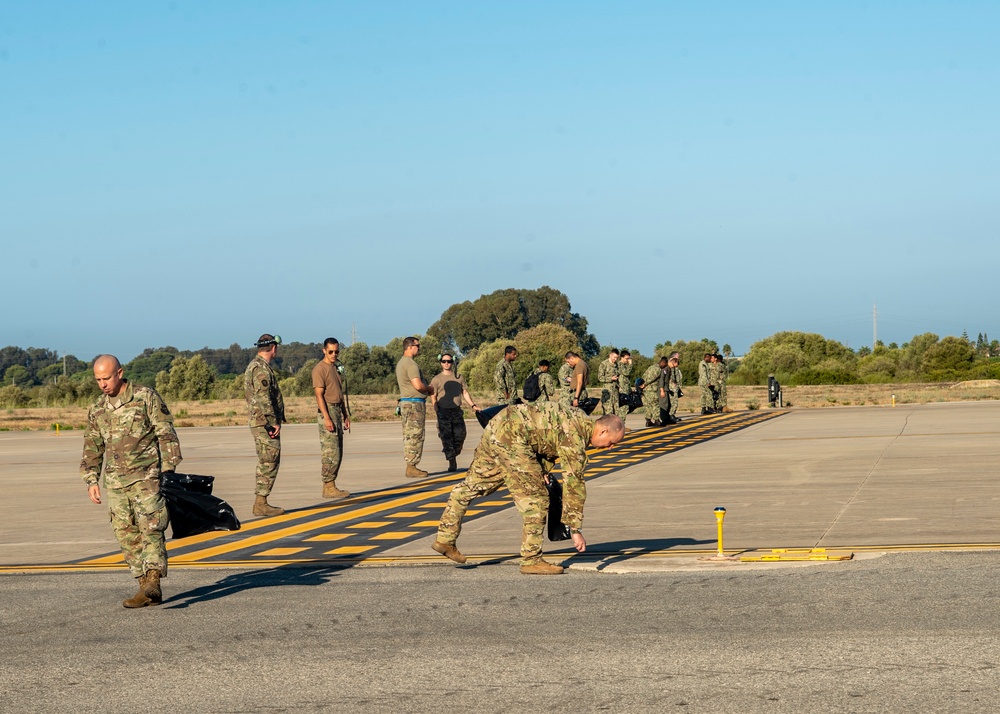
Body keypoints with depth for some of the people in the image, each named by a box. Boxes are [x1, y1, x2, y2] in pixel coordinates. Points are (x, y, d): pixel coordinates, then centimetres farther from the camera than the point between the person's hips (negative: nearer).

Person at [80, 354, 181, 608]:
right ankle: (147, 590, 7)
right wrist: (91, 480, 9)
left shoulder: (146, 397, -4)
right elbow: (92, 448, 19)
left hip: (146, 476, -6)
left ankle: (153, 583, -23)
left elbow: (167, 436, -4)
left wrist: (168, 472, -10)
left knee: (150, 529, -15)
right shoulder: (98, 409, 12)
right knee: (127, 537, 3)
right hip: (115, 482, 6)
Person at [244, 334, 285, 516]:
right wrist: (273, 423, -19)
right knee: (269, 464, -8)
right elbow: (263, 398, -22)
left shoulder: (254, 365, 17)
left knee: (265, 464, 13)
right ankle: (261, 503, -7)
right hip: (266, 424, -10)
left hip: (261, 424, 10)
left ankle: (261, 502, 16)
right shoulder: (261, 368, -16)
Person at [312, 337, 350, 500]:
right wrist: (327, 418, -23)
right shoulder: (320, 369, -11)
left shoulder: (336, 367, 17)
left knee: (337, 452, 10)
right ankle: (328, 488, -8)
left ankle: (331, 486, 14)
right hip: (327, 410, -9)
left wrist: (345, 415, 20)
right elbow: (319, 395, -17)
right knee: (330, 452, -10)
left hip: (337, 410, 9)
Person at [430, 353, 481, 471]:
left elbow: (465, 392, 19)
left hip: (457, 411, 3)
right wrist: (438, 413, -10)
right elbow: (433, 397, 0)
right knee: (447, 438, -5)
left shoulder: (459, 378, 15)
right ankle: (451, 462, -1)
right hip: (443, 411, -3)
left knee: (460, 435, -3)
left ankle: (453, 456, 19)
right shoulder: (437, 379, 4)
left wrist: (473, 405, 7)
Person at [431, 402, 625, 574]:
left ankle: (445, 539, 25)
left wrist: (542, 470, 14)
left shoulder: (578, 419, 13)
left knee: (473, 486, 17)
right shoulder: (575, 439, -13)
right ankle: (531, 560, 0)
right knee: (535, 499, -5)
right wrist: (576, 529, -9)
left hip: (495, 426, 10)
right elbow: (573, 486, -13)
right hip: (511, 437, -10)